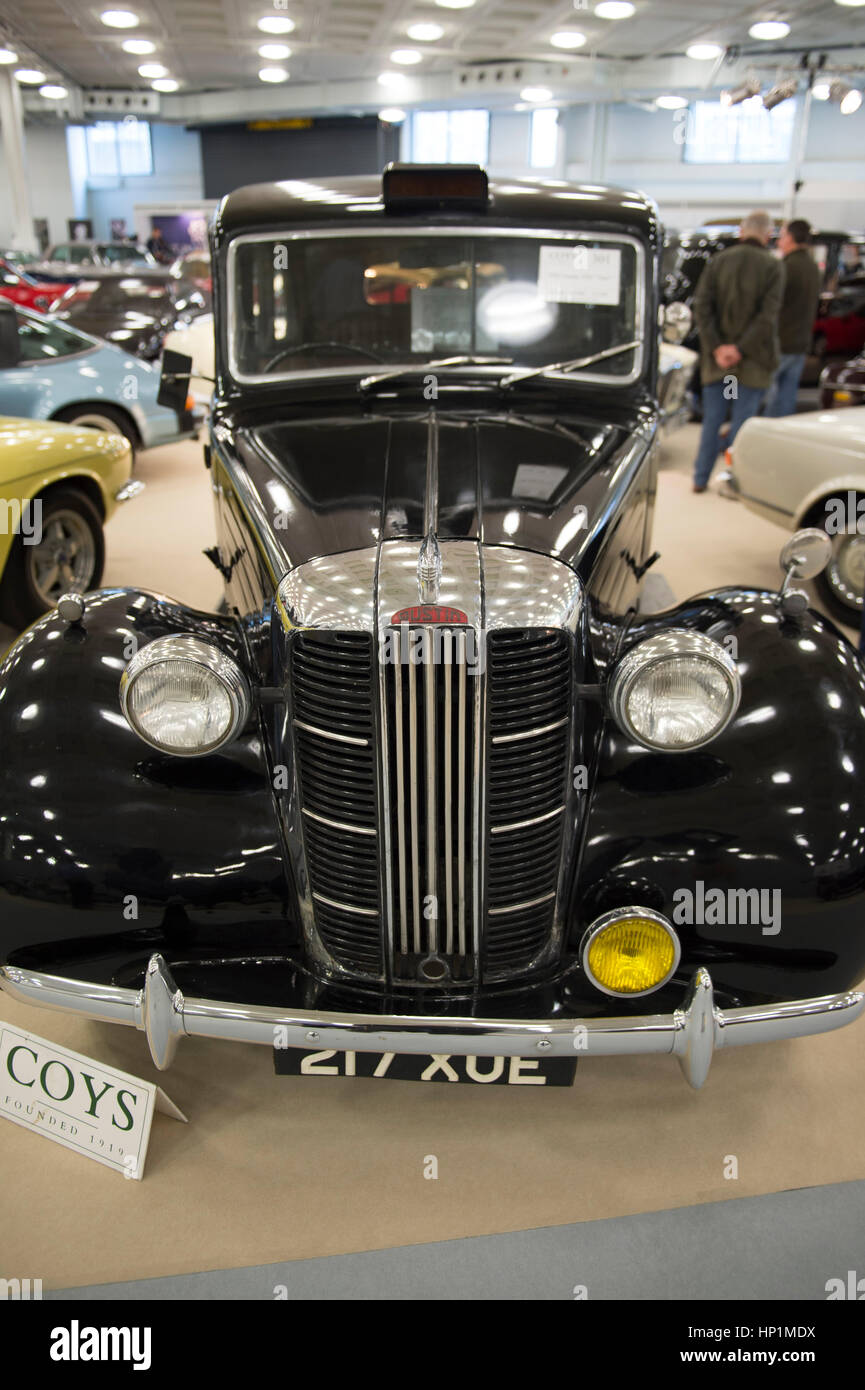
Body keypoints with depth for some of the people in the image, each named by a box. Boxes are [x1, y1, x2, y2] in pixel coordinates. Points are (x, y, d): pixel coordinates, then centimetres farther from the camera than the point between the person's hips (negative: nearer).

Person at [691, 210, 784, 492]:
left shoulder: (718, 261, 2)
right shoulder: (772, 266, -6)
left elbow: (702, 307, -6)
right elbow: (767, 315, -16)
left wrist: (717, 348, -10)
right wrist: (741, 349, -14)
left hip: (717, 356, 3)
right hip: (752, 362, -3)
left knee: (712, 419, 12)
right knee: (743, 420, 5)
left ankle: (701, 479, 18)